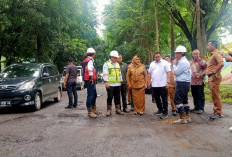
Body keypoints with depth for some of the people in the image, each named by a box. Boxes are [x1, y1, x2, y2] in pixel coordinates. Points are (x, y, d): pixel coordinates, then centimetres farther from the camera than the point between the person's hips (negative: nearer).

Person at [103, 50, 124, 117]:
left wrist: (120, 81, 18)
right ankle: (109, 110, 6)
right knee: (110, 97, -2)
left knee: (117, 97, 9)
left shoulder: (117, 64, 17)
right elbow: (105, 74, -9)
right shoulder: (106, 64, -2)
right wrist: (106, 82, -17)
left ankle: (118, 109, 18)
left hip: (117, 84, 6)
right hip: (110, 84, -6)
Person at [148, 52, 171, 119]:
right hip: (154, 85, 5)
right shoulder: (152, 64, 13)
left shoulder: (165, 63, -1)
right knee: (157, 98, 14)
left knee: (164, 99, 0)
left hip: (163, 84, -5)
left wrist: (168, 82, -14)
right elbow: (149, 74, 14)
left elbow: (168, 73, -6)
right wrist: (149, 82, 9)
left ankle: (165, 112, 6)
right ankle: (160, 110, 29)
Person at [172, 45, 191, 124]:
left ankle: (182, 118, -5)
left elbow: (175, 73, -15)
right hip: (185, 83, 11)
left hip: (182, 83, -11)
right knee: (184, 100, 15)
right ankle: (187, 117, 20)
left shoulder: (182, 62, -16)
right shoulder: (185, 61, 19)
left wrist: (175, 71, 4)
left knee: (177, 100, -7)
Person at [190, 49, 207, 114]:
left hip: (200, 81, -6)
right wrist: (190, 76, 14)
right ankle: (196, 107, 24)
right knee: (194, 95, 13)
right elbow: (189, 69, 26)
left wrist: (201, 75, -15)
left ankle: (201, 108, 7)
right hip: (192, 81, 7)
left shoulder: (202, 61, -6)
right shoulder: (191, 62, 15)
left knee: (200, 96, 0)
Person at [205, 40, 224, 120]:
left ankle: (218, 113, 0)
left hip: (214, 78, -10)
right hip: (211, 78, 10)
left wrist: (215, 72, -21)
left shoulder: (217, 54, -11)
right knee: (214, 96, 14)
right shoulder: (213, 55, 21)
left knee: (215, 95, -6)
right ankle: (216, 111, 22)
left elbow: (221, 63, -27)